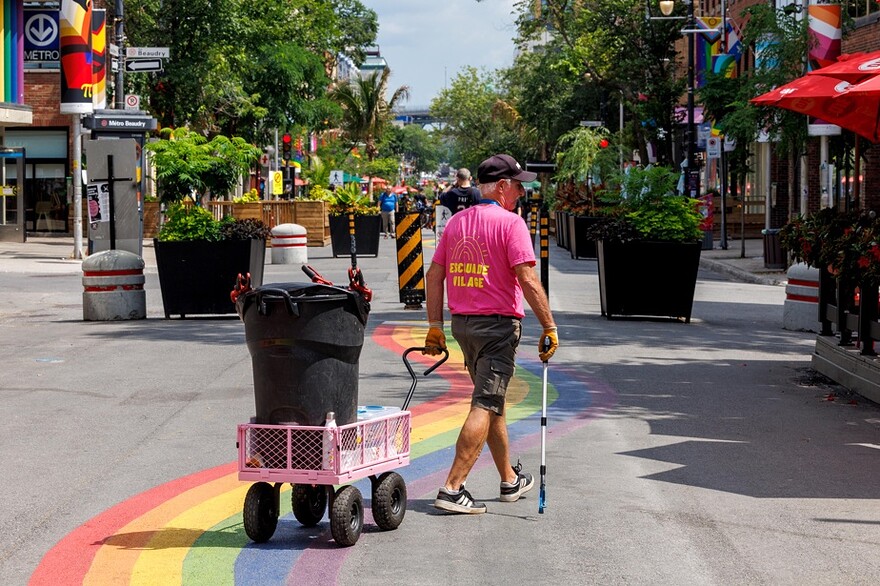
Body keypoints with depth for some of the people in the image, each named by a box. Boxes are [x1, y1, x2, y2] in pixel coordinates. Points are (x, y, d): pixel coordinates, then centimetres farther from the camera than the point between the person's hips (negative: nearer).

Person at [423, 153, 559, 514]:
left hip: (462, 323, 8)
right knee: (485, 406, -7)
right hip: (498, 324, -8)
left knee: (493, 402, 19)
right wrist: (549, 326, -15)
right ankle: (452, 489, -14)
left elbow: (435, 275, 9)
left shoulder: (456, 221, 9)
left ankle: (510, 480, 31)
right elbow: (527, 279, -19)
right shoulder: (510, 222, -12)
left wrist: (435, 326, 12)